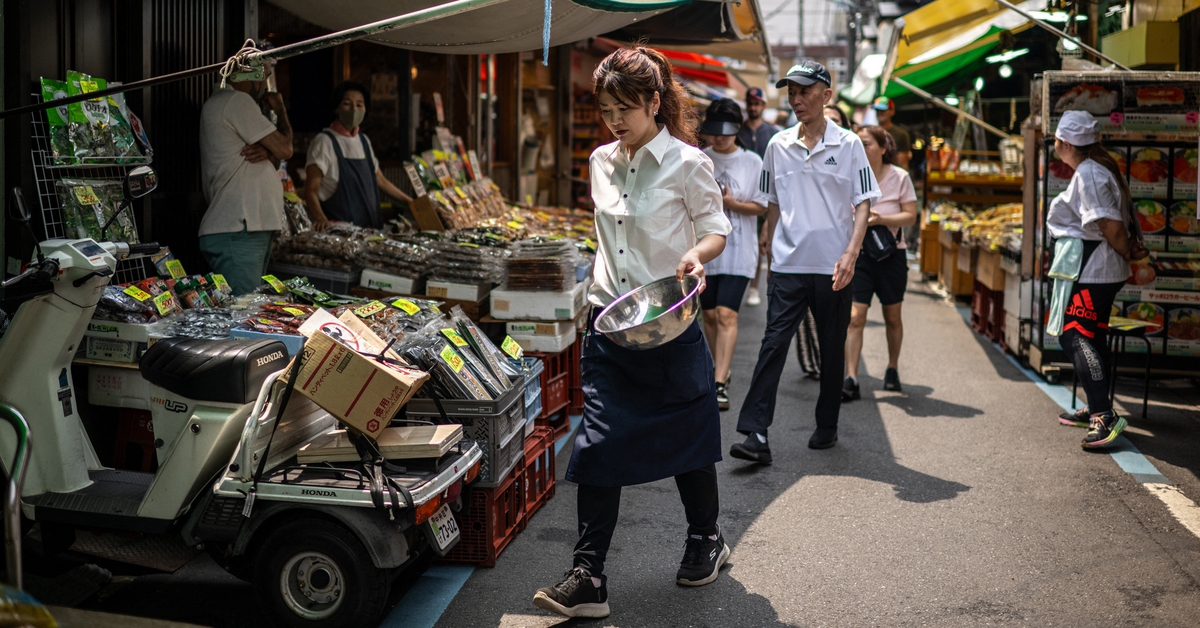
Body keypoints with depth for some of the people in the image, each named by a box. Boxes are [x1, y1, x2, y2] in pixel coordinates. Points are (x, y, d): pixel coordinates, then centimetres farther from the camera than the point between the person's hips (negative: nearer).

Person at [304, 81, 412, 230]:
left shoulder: (363, 140, 17)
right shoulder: (325, 141, -4)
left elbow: (380, 181, 25)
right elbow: (311, 190, -11)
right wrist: (320, 218, -29)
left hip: (369, 227, 6)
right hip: (337, 228, -6)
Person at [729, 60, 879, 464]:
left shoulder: (848, 145, 1)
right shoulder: (778, 147, 9)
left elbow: (863, 203, -2)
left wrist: (851, 253, -14)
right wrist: (770, 246, 14)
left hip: (833, 266, -1)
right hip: (788, 265, 1)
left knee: (832, 350, 8)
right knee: (774, 344, -8)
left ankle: (827, 427, 24)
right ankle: (755, 434, -13)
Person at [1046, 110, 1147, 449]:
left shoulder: (1088, 174, -18)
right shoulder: (1099, 169, 15)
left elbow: (1111, 225, -22)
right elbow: (1119, 220, 16)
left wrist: (1128, 253, -7)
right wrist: (1133, 244, 3)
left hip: (1088, 270, -11)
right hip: (1097, 269, 11)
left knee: (1075, 337, -13)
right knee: (1091, 337, 17)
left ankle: (1105, 417, -19)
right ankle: (1096, 410, 27)